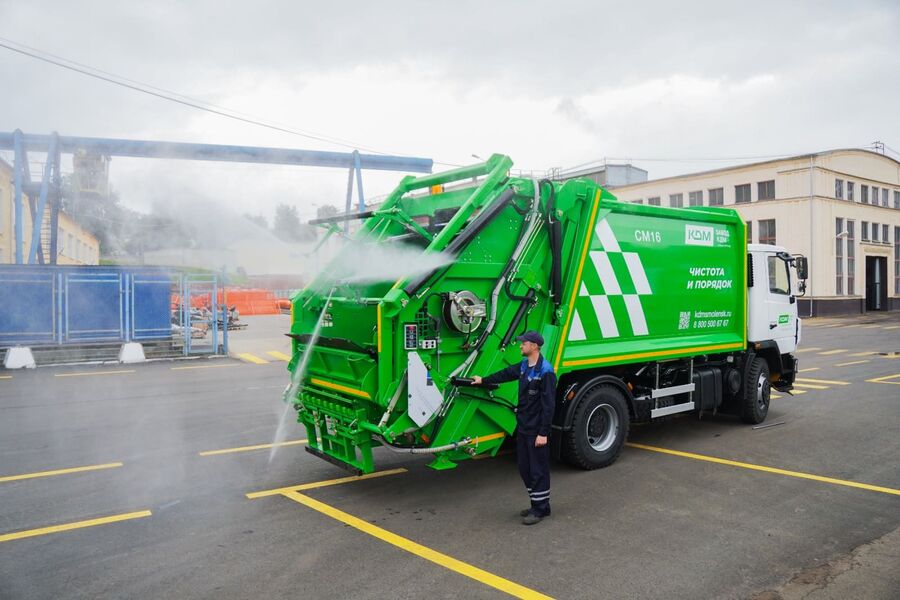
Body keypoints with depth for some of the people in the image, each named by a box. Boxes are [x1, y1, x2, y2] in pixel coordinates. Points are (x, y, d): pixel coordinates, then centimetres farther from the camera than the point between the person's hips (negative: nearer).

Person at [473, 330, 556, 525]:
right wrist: (483, 380, 36)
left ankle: (541, 508, 15)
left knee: (538, 469, 2)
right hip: (523, 426, 9)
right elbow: (506, 373, 25)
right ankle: (537, 505, 28)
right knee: (525, 467, 15)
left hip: (537, 430, -9)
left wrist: (543, 432, -20)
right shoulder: (524, 365, 6)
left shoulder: (545, 371, -20)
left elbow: (548, 405, -20)